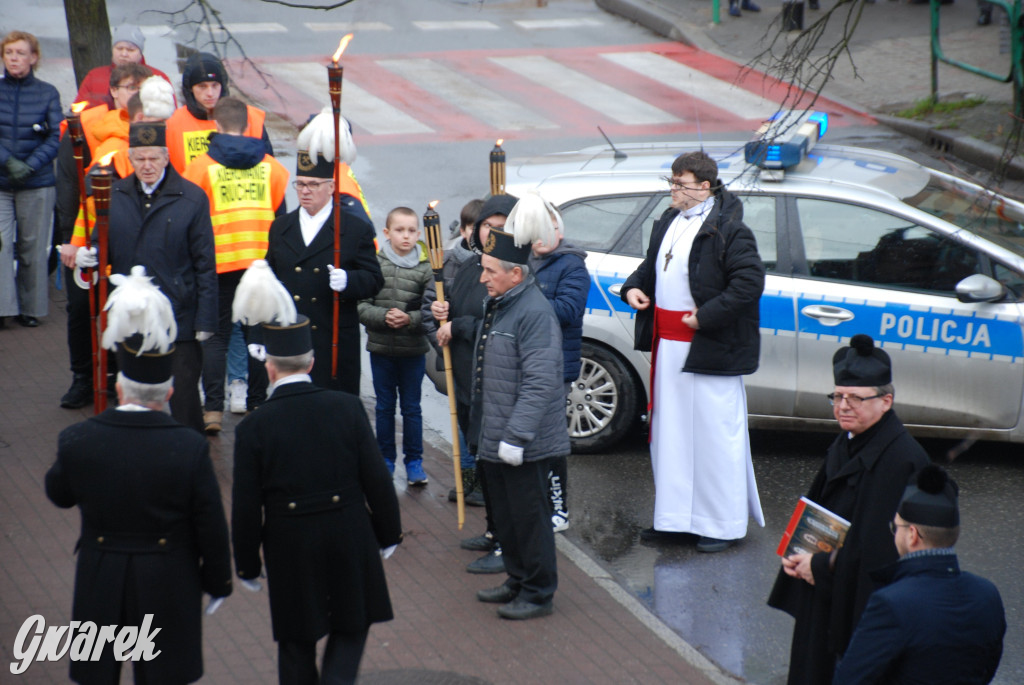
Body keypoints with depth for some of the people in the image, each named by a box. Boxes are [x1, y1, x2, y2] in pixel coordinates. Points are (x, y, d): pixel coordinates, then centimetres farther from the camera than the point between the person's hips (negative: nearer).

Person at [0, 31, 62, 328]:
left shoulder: (47, 93, 5)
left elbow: (56, 137, 0)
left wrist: (30, 165, -13)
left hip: (37, 183, 0)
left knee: (33, 247, 3)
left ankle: (30, 308, 13)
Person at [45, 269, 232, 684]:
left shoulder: (76, 442, -15)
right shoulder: (190, 449, -19)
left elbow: (58, 494, 6)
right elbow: (211, 529, -9)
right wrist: (218, 583, 6)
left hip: (100, 587, 1)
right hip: (167, 588, -1)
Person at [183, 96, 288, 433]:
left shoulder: (200, 166, -3)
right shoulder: (271, 167, 5)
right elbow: (281, 217, 9)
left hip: (218, 261, -2)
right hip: (263, 263, 2)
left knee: (216, 335, 6)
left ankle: (213, 409, 0)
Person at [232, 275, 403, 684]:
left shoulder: (253, 428, -11)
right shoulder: (347, 408, -9)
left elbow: (246, 508, -7)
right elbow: (377, 480, -4)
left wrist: (247, 565, 6)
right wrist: (388, 534, 10)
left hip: (289, 550, -1)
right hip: (350, 542, 1)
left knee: (296, 644, 14)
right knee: (351, 628, 16)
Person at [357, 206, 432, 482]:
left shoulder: (425, 268, -6)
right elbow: (360, 306, -7)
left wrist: (409, 319, -22)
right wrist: (383, 317, -22)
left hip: (413, 350, -1)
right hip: (380, 348, 1)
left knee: (411, 407, 8)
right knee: (384, 406, 11)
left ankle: (414, 461, 18)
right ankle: (386, 459, 23)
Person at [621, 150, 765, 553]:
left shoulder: (727, 230, -15)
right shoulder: (669, 222, 12)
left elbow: (750, 281, -21)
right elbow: (652, 266, 25)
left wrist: (707, 316, -22)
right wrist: (633, 287, 5)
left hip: (708, 348, -9)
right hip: (668, 345, 9)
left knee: (715, 435, -1)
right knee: (671, 434, 14)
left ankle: (724, 525, 8)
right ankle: (674, 519, 25)